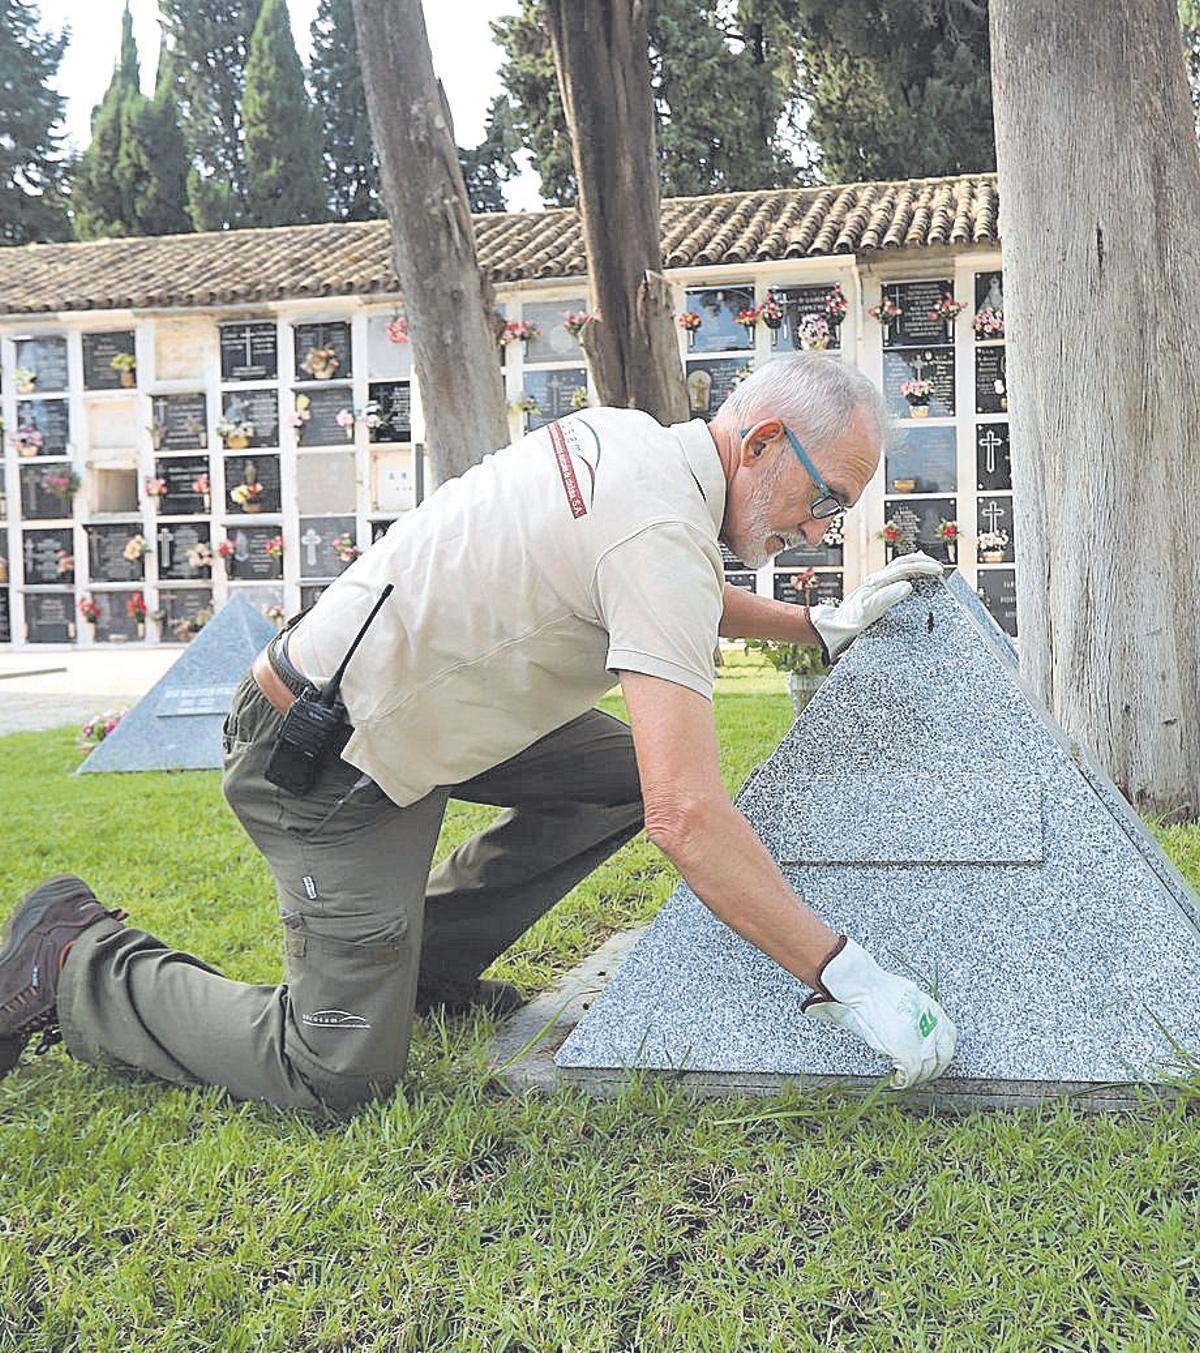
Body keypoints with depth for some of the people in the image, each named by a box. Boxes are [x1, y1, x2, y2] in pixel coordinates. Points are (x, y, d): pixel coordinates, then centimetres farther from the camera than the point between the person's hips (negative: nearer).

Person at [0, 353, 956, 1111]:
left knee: (625, 772, 7)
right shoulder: (662, 531, -26)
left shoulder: (625, 436, 3)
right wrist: (850, 979, -26)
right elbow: (688, 817, -33)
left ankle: (425, 963, 17)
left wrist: (819, 626, 18)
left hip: (421, 697, 10)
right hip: (328, 766, -10)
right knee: (341, 1074, -7)